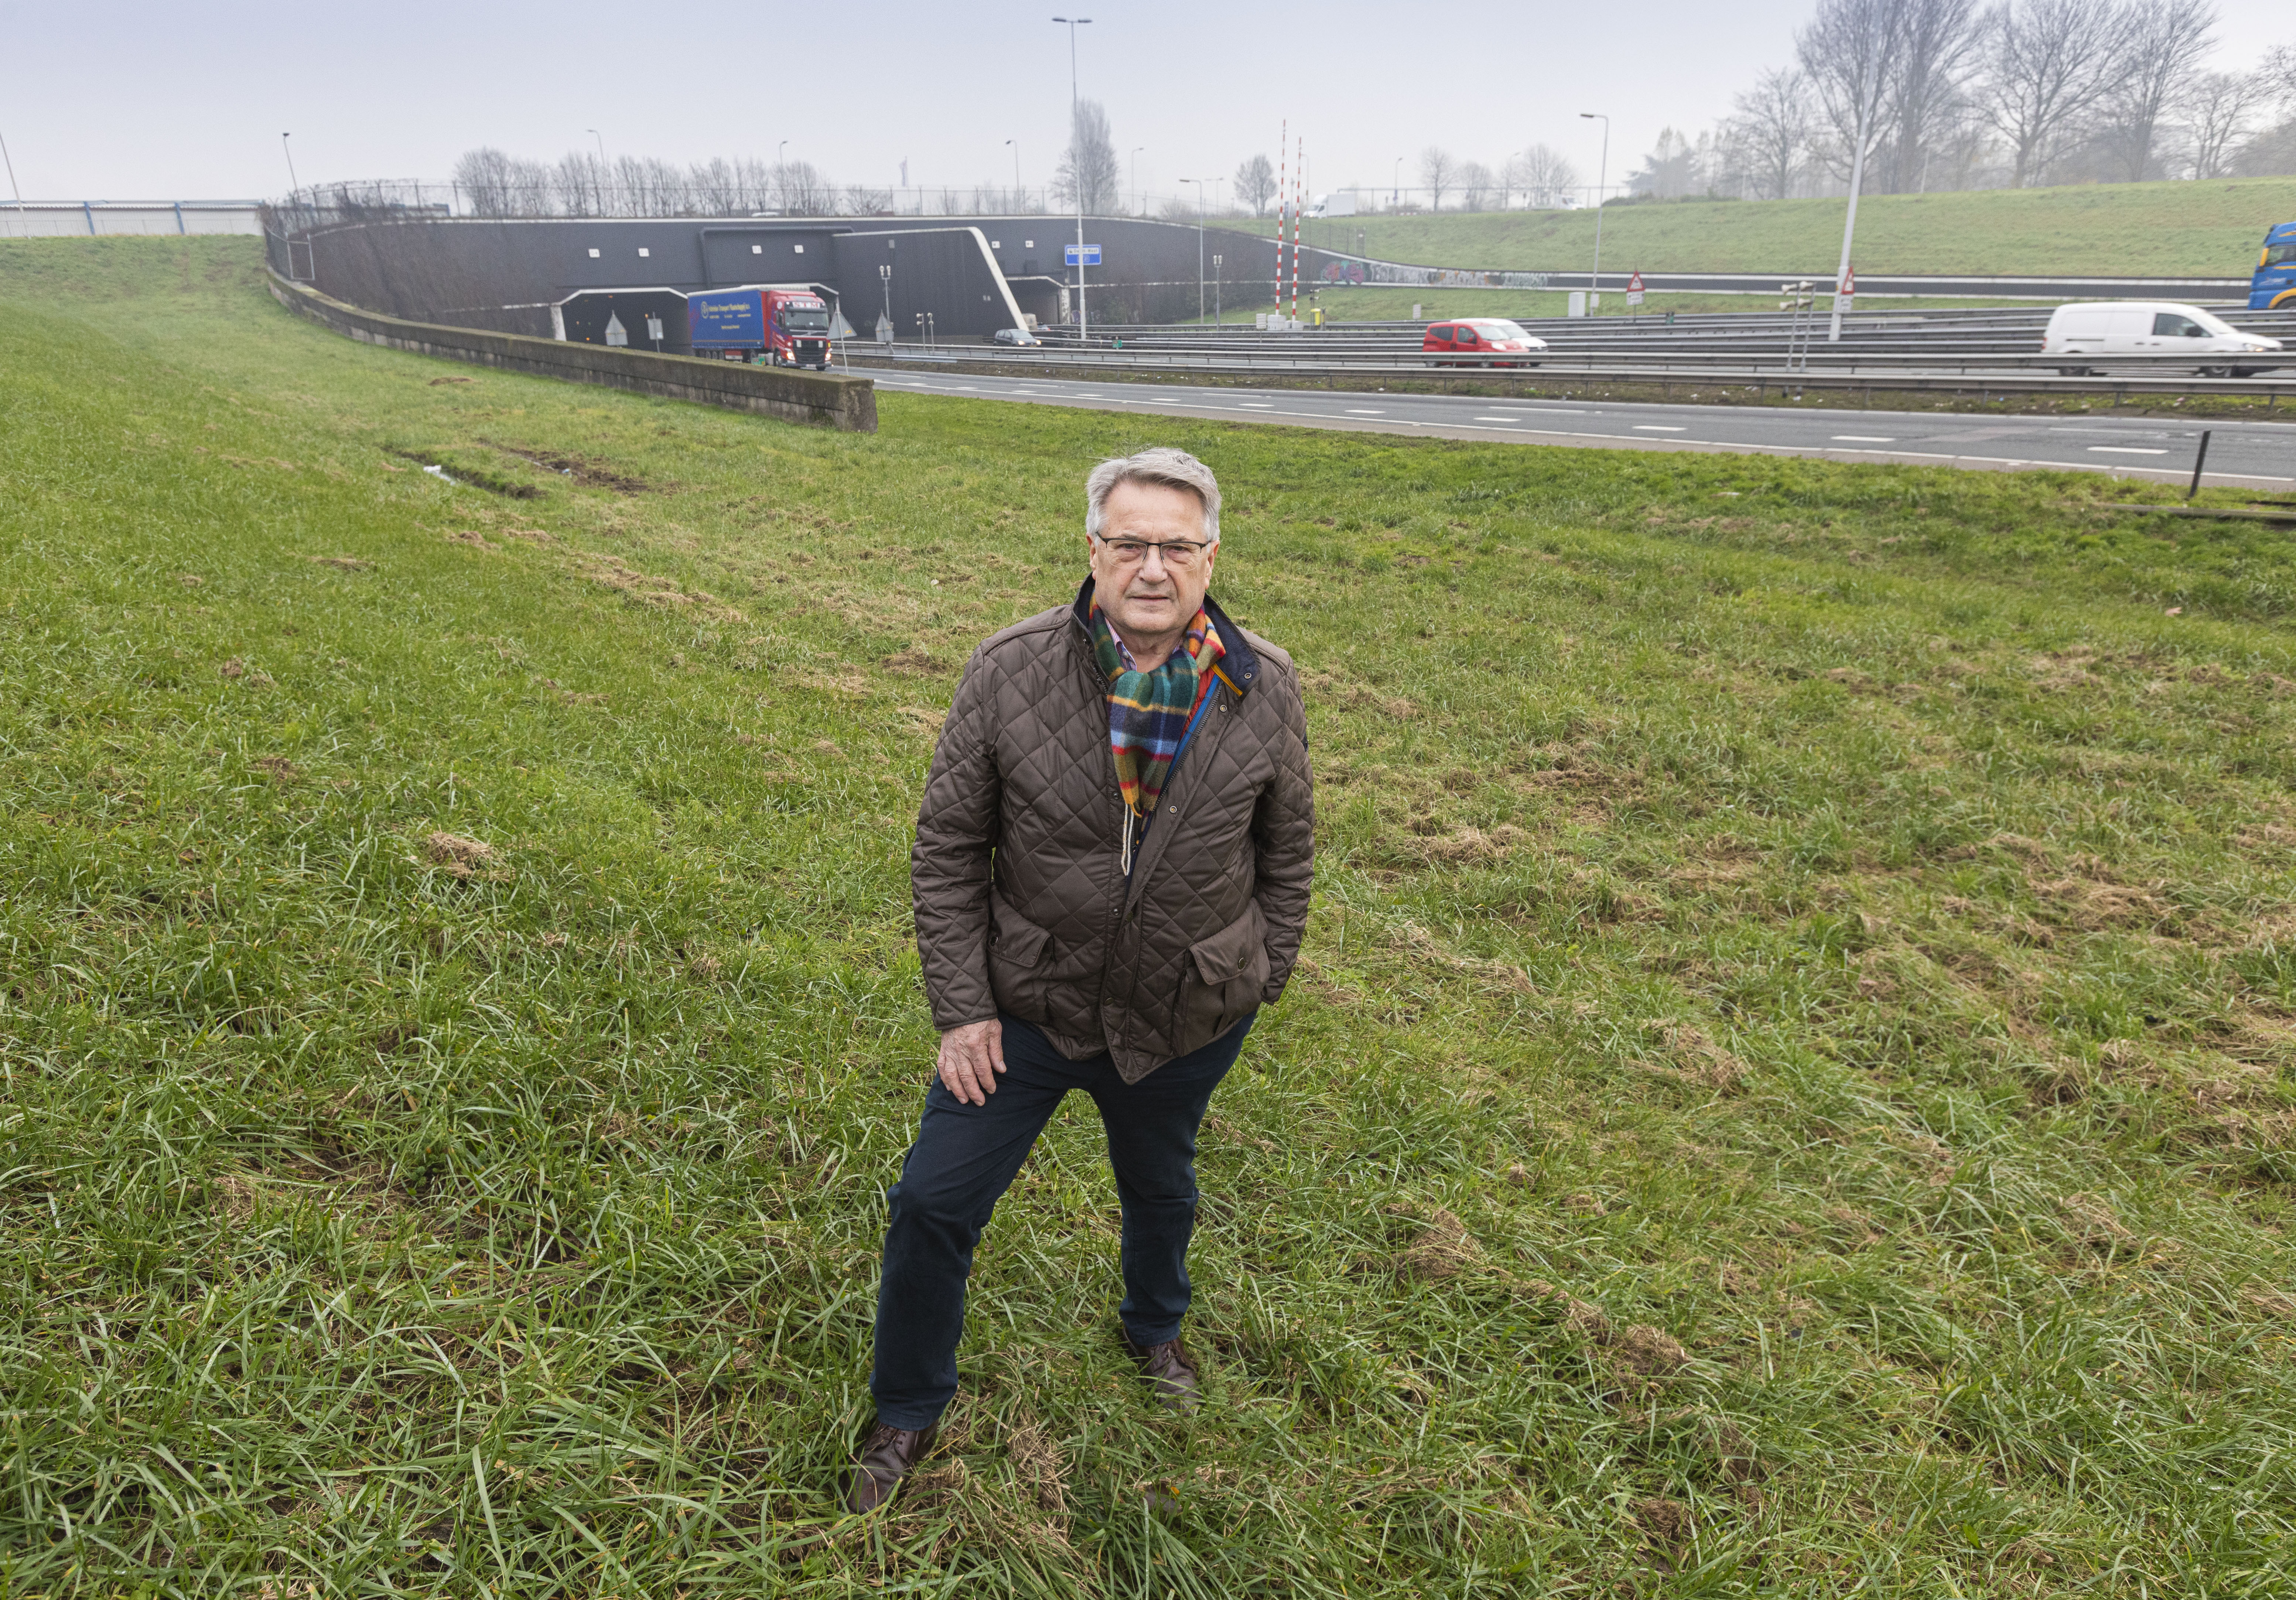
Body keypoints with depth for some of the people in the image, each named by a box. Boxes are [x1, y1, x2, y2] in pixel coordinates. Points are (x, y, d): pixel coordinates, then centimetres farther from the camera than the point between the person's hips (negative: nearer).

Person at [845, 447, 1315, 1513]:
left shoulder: (1263, 689, -13)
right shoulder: (1010, 671, -17)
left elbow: (1287, 848, 2)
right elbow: (947, 848, -9)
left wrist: (1263, 979, 7)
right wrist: (961, 1007, -9)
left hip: (1188, 1021, 1)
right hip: (1026, 1006, -1)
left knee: (1160, 1186, 25)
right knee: (933, 1203, 6)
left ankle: (1155, 1328, 59)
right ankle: (909, 1408, 34)